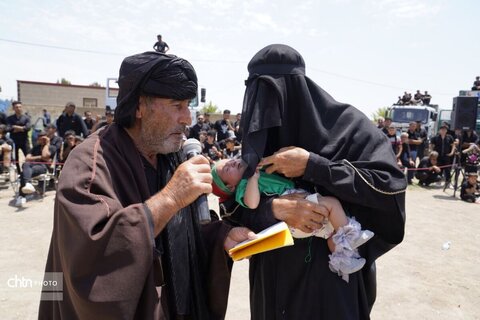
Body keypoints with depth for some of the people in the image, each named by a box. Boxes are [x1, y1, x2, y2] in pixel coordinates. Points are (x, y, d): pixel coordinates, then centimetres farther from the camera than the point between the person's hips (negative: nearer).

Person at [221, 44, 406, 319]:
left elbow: (392, 184, -20)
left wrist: (312, 166, -24)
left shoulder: (346, 124, -10)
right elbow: (233, 207, -6)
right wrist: (273, 208, -26)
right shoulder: (257, 138, -2)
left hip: (331, 269, -3)